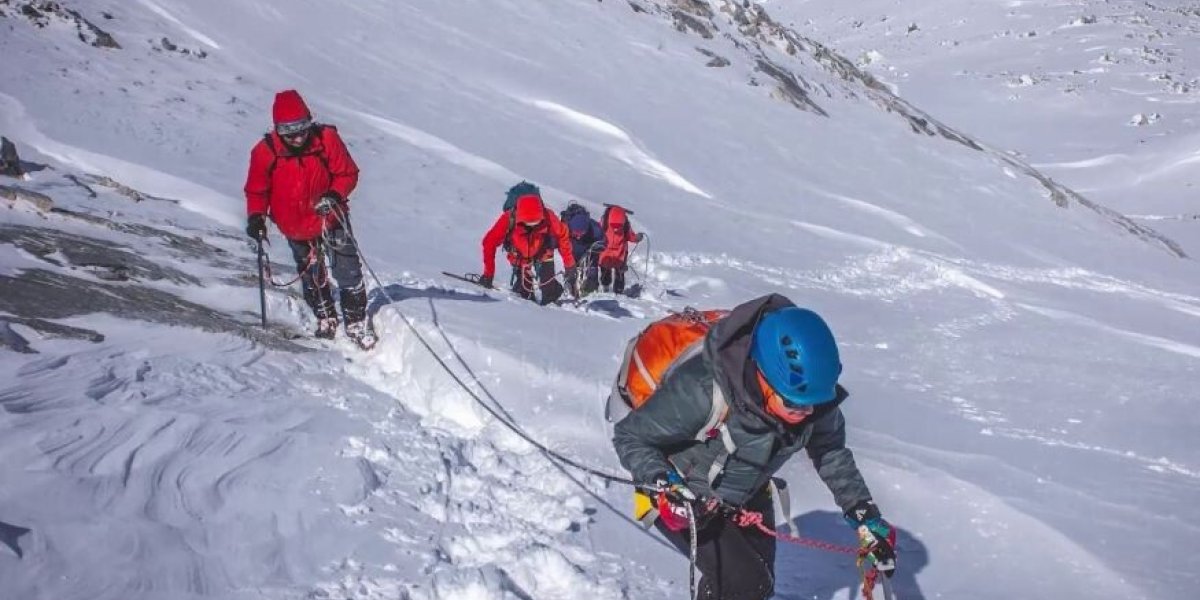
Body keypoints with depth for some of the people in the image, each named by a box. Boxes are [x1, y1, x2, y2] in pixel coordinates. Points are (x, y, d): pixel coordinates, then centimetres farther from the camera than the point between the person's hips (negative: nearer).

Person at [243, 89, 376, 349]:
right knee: (312, 277, 15)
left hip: (330, 219, -1)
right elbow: (257, 190, -3)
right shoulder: (265, 152, -17)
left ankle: (357, 320, 11)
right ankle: (326, 319, 34)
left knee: (348, 271, -4)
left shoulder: (327, 139, -19)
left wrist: (334, 195, -26)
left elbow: (347, 173, -9)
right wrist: (256, 216, -20)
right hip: (296, 228, 2)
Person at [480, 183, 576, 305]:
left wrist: (569, 265, -13)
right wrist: (488, 273, -23)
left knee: (550, 292, -10)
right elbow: (490, 243, -24)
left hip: (543, 255, 0)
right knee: (525, 292, -9)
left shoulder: (548, 218, -33)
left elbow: (563, 237, -16)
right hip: (519, 257, 0)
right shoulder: (508, 219, -34)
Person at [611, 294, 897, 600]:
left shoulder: (810, 395, -24)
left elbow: (831, 451, -3)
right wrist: (668, 485, -39)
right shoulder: (701, 390, -40)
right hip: (685, 497, -6)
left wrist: (865, 514, -7)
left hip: (746, 495, 6)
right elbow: (629, 436, -26)